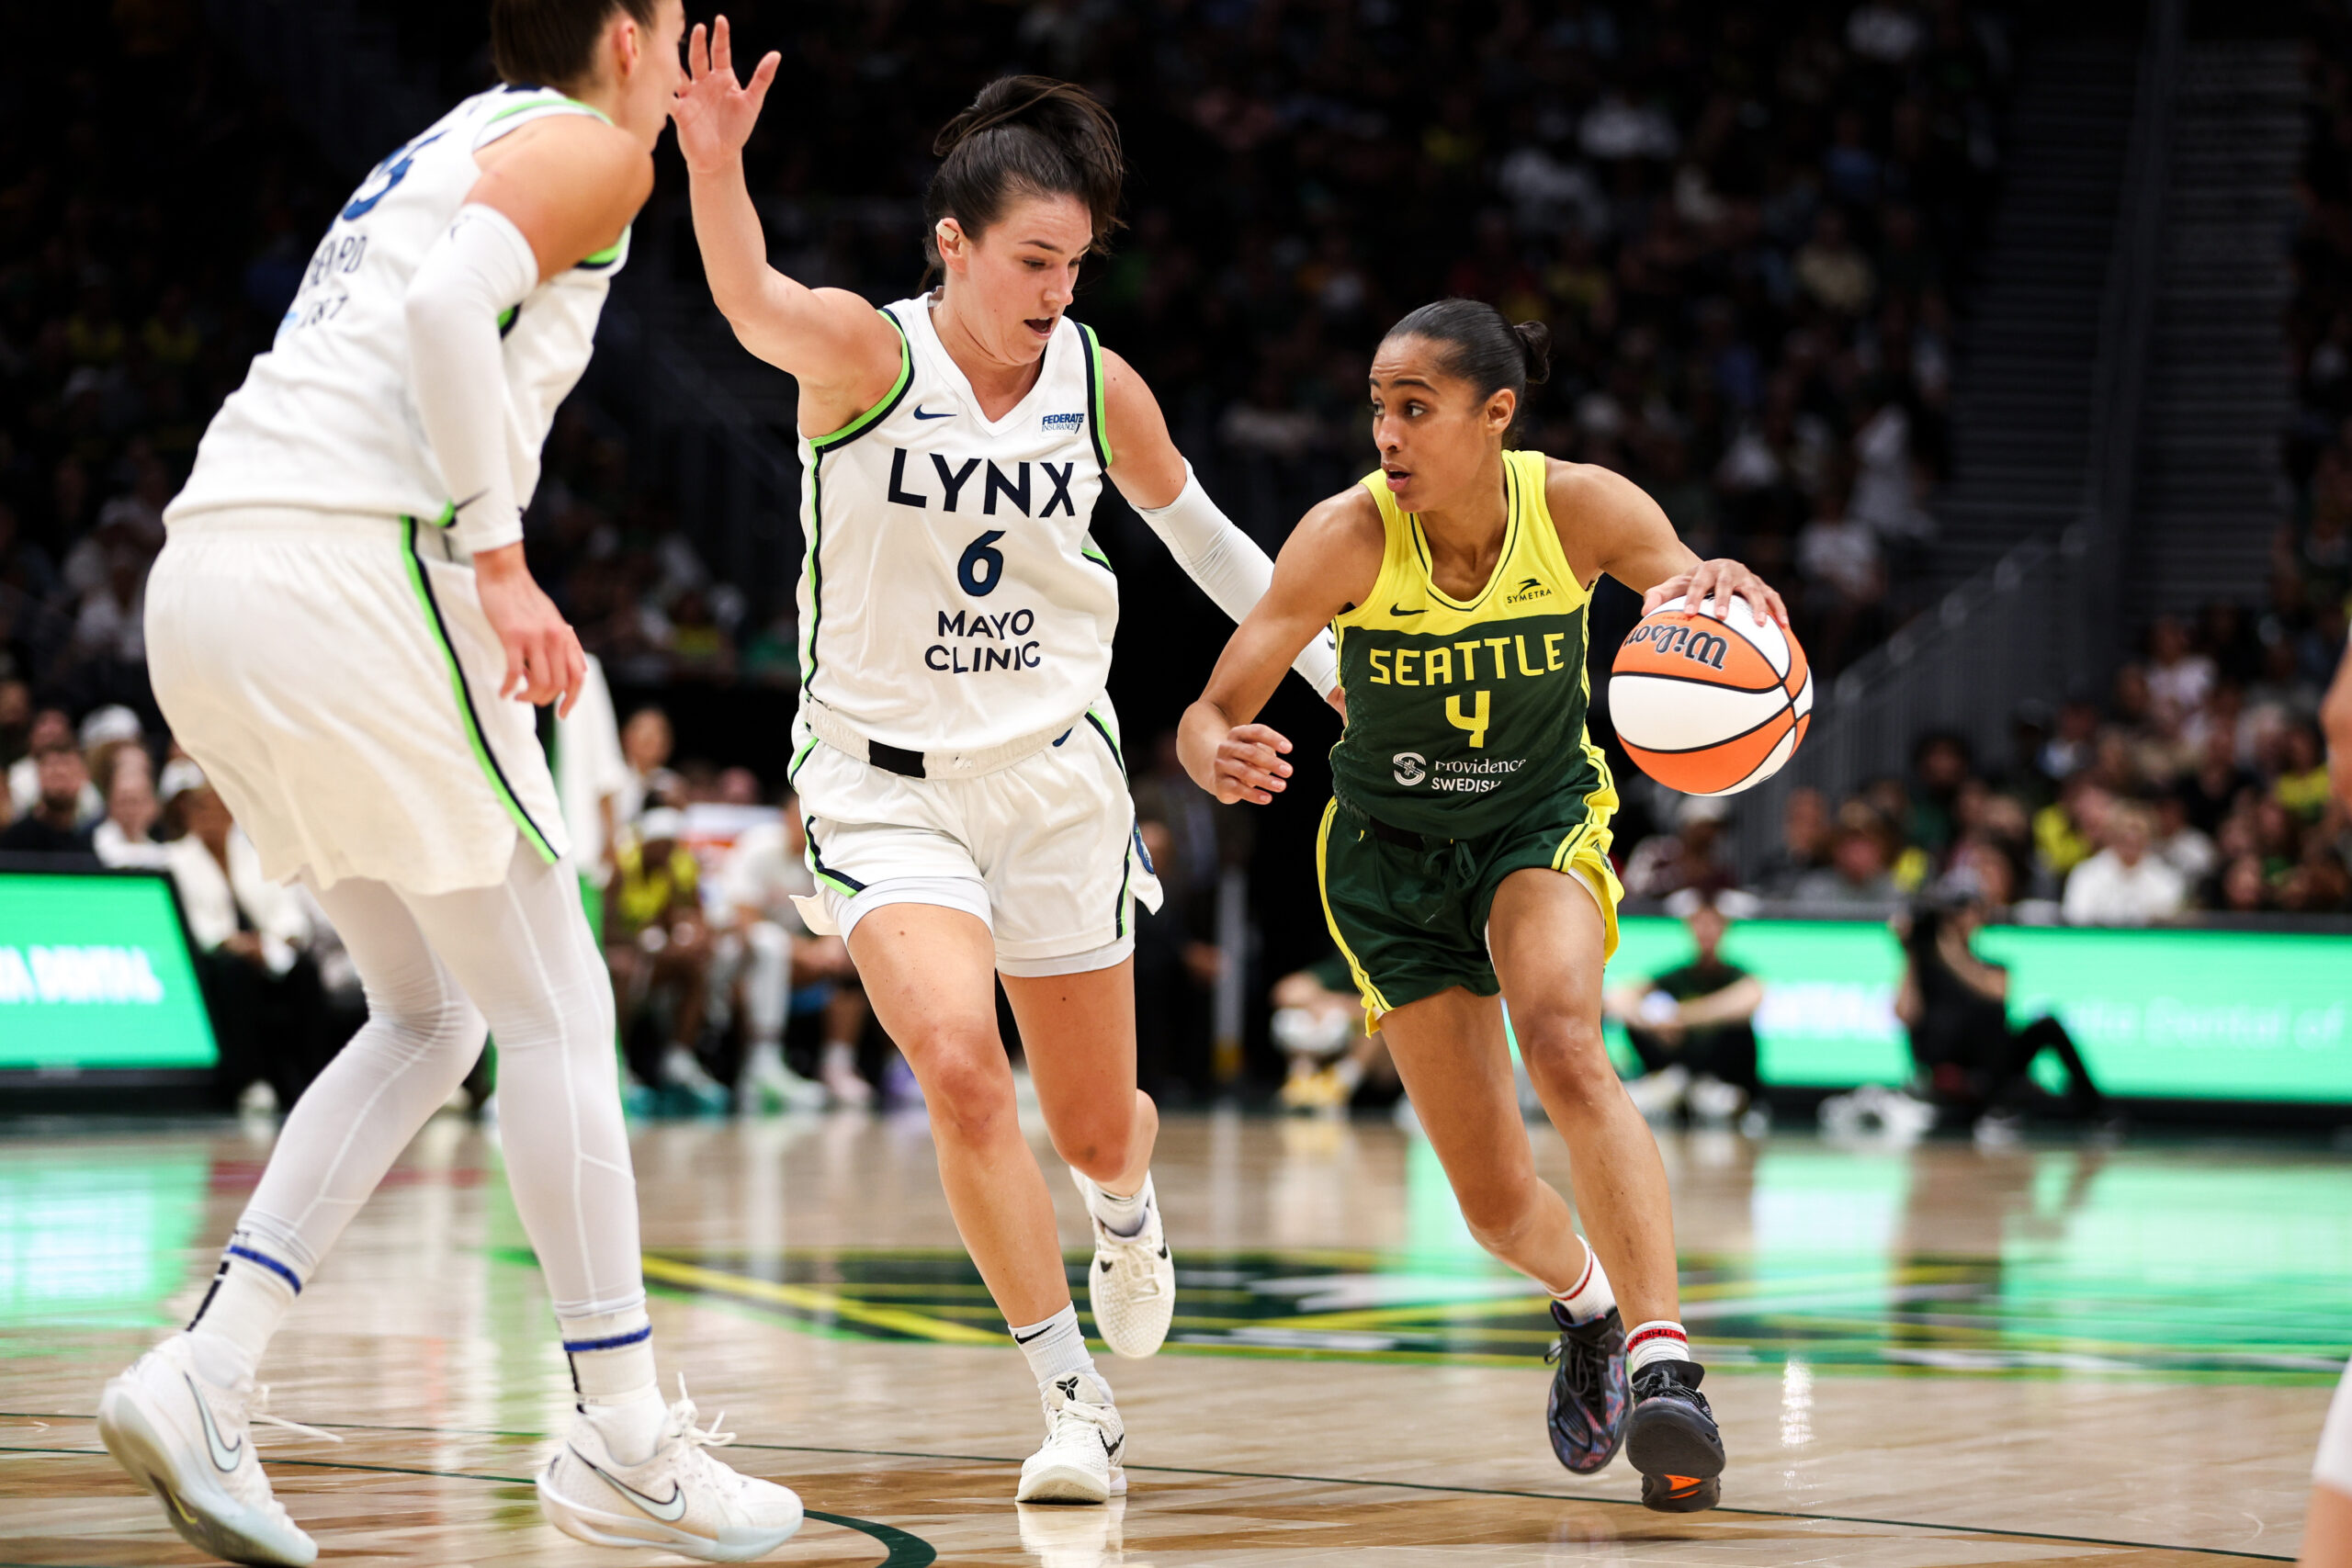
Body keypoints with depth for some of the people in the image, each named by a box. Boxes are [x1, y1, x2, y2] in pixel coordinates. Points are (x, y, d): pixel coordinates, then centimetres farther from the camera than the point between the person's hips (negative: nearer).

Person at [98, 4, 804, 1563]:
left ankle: (207, 1375, 3)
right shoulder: (590, 149, 2)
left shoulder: (445, 151, 29)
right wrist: (501, 561, -14)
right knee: (554, 1011, 0)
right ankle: (623, 1440, 4)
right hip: (350, 570, -9)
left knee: (434, 1017, 15)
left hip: (202, 578, 9)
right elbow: (449, 309, -15)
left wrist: (485, 579, 20)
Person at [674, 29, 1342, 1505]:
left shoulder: (1098, 384, -3)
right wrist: (715, 165, -57)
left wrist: (1329, 663, 15)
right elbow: (754, 302, -38)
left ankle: (1128, 1204, 52)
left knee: (1095, 1126, 12)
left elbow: (1199, 529, 15)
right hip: (884, 776, -3)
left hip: (1056, 773, 3)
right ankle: (1076, 1398, -9)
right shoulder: (866, 354, -15)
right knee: (959, 1066, -25)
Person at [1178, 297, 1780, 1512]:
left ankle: (1662, 1361, -37)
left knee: (1562, 1042, -34)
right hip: (1391, 856, 1)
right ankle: (1586, 1300, 37)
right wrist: (1219, 757, -50)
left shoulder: (1580, 509, -21)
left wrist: (1723, 590, -41)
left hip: (1541, 821, -1)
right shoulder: (1350, 535, -23)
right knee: (1497, 1204, 1)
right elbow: (1213, 714, -25)